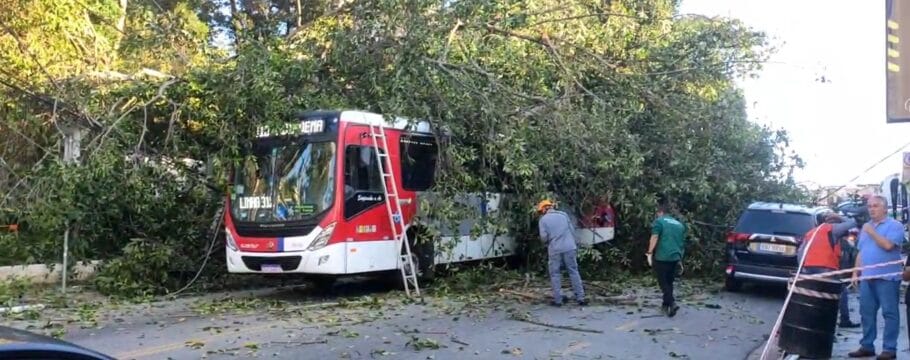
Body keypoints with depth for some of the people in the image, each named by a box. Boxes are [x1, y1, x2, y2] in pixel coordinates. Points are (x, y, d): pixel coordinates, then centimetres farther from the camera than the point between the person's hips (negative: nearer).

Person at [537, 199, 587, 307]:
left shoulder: (543, 220, 1)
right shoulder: (563, 214, 9)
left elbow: (544, 237, -5)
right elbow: (572, 230, 9)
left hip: (555, 250, -2)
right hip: (569, 247, 2)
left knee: (555, 274, 8)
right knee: (574, 272, 8)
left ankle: (558, 300, 6)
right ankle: (580, 298, 8)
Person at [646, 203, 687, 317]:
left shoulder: (659, 221, -2)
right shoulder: (679, 224, 19)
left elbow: (654, 237, -15)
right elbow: (683, 242, 26)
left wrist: (649, 253, -15)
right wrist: (680, 256, 35)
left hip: (662, 257, -6)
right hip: (675, 257, 6)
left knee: (663, 282, -1)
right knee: (669, 282, 16)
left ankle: (672, 303, -17)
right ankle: (665, 305, 23)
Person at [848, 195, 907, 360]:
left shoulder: (895, 225, -4)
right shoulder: (865, 227, 17)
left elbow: (888, 245, -21)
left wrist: (872, 232, -11)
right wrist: (855, 272, 13)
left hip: (887, 278, -7)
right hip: (867, 278, 7)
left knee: (889, 313, -2)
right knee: (866, 313, 9)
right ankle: (867, 346, 16)